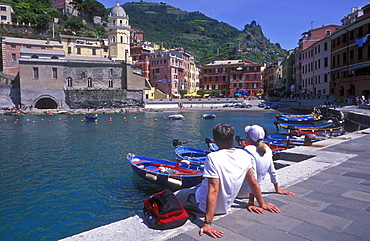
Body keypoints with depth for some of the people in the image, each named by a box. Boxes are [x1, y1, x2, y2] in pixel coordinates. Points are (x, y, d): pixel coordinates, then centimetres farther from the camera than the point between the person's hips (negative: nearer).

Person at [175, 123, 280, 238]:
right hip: (225, 207, 6)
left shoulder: (213, 158, -28)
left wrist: (207, 223, -29)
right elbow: (253, 182, -2)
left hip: (204, 205, -6)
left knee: (174, 195, 8)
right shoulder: (244, 155, -10)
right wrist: (262, 204, 14)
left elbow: (214, 191, -31)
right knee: (197, 186, 29)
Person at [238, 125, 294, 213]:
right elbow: (273, 172, 5)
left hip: (242, 191, -8)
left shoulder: (249, 150, -26)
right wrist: (277, 189, 21)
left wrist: (251, 203, -28)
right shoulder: (267, 149, -4)